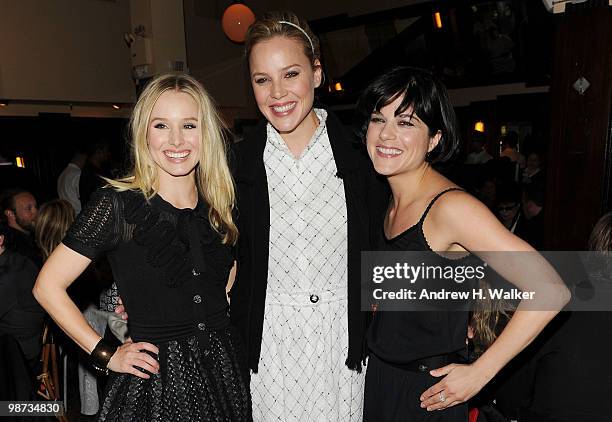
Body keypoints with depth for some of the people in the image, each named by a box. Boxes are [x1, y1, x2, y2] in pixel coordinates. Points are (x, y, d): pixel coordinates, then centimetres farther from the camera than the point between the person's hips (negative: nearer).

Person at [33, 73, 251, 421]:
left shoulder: (221, 207, 1)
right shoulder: (117, 204, -13)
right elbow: (48, 287, -7)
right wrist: (105, 354, -7)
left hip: (226, 372, 4)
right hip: (156, 380, -4)